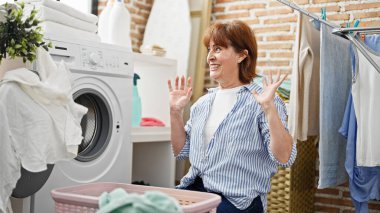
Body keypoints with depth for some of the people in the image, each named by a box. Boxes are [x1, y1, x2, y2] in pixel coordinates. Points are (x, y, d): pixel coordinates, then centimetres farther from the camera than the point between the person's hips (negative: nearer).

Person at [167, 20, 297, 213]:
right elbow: (181, 151, 16)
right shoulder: (203, 102, 12)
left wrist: (269, 108, -25)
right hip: (194, 189, 6)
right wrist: (175, 112, 5)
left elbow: (284, 158, -15)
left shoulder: (260, 101, -7)